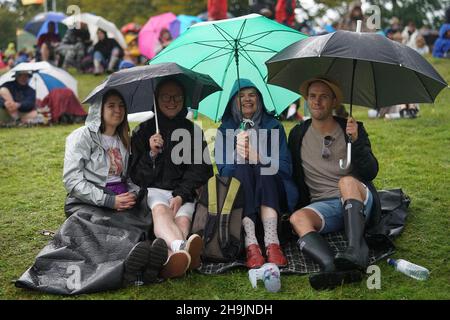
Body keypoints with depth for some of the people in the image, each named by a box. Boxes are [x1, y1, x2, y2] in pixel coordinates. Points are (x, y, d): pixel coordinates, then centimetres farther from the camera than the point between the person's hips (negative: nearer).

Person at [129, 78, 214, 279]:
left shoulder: (193, 131, 18)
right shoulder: (144, 131, 15)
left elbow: (200, 170, 9)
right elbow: (136, 176, 9)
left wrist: (181, 195, -8)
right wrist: (151, 153, -9)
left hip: (184, 192, 2)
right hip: (153, 190, -1)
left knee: (183, 219, -33)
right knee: (160, 210, -36)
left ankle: (171, 258, -61)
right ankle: (181, 247, -66)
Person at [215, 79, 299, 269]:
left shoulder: (273, 127, 12)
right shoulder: (224, 130, 13)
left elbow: (286, 166, 1)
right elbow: (223, 170, 0)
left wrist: (257, 158, -17)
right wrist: (237, 152, -20)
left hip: (270, 191, 0)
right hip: (237, 193, 0)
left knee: (263, 170, -30)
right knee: (242, 170, -30)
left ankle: (272, 242, -47)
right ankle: (250, 244, -48)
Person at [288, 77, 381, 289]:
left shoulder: (352, 129, 6)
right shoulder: (298, 134, 13)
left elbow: (371, 173, -4)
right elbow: (293, 176, 18)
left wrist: (356, 141, -18)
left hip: (358, 202, -2)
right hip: (323, 205, 2)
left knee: (347, 181, -35)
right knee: (298, 218, -30)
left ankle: (357, 252, -50)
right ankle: (332, 268, -54)